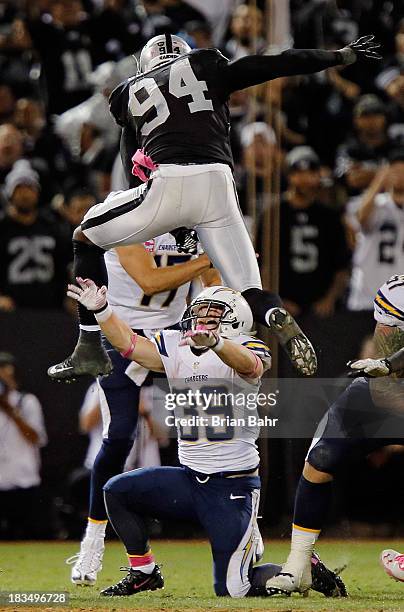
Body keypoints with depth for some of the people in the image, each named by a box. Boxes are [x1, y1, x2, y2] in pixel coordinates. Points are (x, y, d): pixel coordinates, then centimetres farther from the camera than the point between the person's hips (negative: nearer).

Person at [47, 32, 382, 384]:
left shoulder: (130, 93, 24)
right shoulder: (204, 66, 22)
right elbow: (277, 65, 19)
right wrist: (344, 56, 27)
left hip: (167, 184, -1)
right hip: (218, 185, 1)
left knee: (87, 238, 22)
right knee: (251, 292, 11)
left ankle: (90, 351, 13)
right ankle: (283, 325, -25)